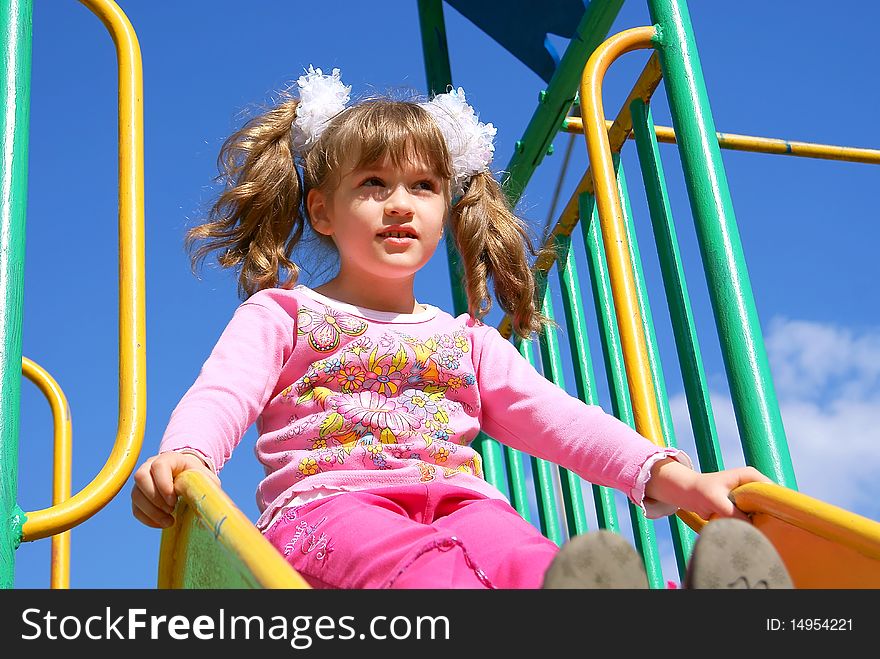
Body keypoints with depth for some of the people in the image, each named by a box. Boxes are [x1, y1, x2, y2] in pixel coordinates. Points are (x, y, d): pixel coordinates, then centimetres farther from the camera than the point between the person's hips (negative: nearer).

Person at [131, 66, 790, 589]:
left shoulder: (465, 339, 31)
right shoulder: (282, 314, 22)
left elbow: (555, 416, 18)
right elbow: (221, 396, 3)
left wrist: (671, 475, -1)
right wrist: (183, 455, -25)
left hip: (455, 501, 3)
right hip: (327, 500, -3)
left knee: (524, 559, -37)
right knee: (414, 566, -42)